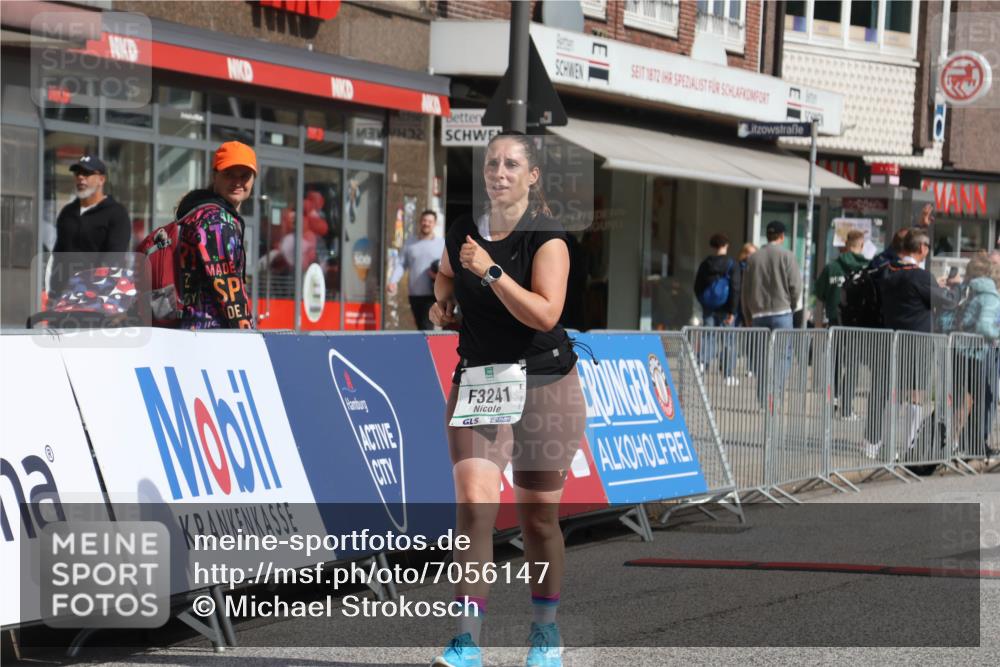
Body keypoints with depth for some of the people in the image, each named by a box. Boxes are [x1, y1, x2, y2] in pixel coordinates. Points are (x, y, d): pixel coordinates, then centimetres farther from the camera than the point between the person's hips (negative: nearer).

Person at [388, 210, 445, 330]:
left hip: (432, 294, -3)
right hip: (414, 294, 3)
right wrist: (393, 281, -7)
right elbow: (401, 264, 9)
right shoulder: (410, 244, 13)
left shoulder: (442, 244, 6)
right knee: (420, 327, 8)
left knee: (427, 327, -15)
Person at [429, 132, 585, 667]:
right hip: (476, 383, 3)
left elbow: (545, 313, -22)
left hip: (545, 387, -2)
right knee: (474, 503, -15)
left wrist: (490, 271, -27)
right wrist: (443, 300, 7)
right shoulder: (461, 232, 5)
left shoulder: (546, 238, -9)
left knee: (538, 517, 7)